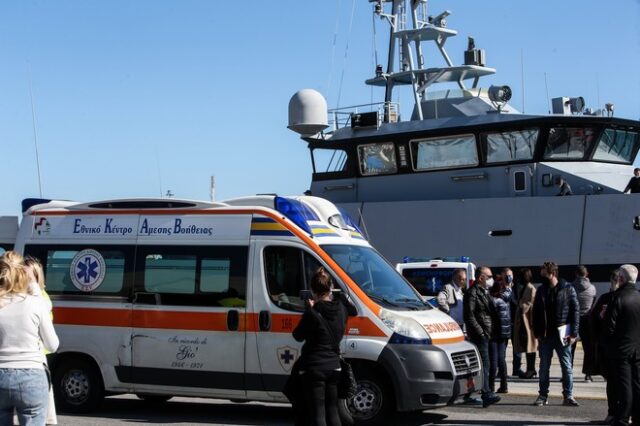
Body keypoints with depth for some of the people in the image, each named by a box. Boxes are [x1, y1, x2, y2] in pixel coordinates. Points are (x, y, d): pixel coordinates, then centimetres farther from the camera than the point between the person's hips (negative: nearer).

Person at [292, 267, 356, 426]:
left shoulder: (312, 313, -16)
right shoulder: (341, 307, 1)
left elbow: (298, 335, -3)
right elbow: (353, 311, 24)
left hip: (314, 367, -6)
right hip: (334, 366, 6)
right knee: (332, 411, 16)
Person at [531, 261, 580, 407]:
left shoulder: (567, 289, -4)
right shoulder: (541, 291, 7)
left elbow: (575, 311, -5)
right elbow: (536, 313, 10)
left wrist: (573, 333, -10)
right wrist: (537, 333, 2)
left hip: (562, 335, -3)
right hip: (545, 335, 3)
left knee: (567, 367, 2)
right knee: (544, 367, 8)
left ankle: (568, 396, 8)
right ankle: (543, 395, 15)